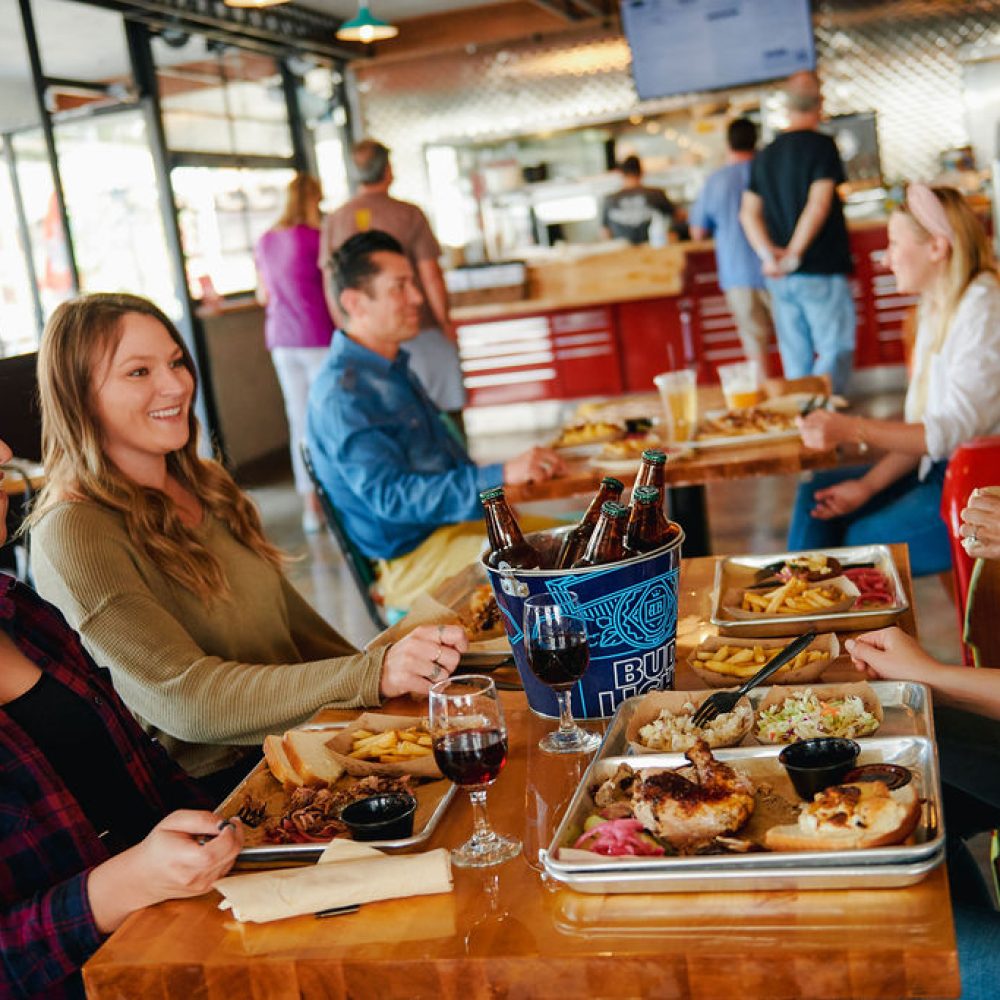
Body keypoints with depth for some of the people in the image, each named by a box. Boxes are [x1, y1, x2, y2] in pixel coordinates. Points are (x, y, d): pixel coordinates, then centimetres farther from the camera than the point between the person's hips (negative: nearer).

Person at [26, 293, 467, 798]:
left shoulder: (206, 484, 10)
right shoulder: (73, 534, -15)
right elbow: (184, 697, -23)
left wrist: (394, 670, 9)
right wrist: (373, 676, -32)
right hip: (215, 784, -7)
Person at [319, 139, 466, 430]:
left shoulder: (334, 221, 3)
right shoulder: (408, 214, -7)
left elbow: (331, 288, 5)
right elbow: (431, 276, -9)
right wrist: (446, 322, 3)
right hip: (420, 331, -3)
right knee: (447, 415, 5)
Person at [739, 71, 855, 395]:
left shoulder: (764, 156, 11)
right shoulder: (822, 146, -7)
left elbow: (748, 212, 6)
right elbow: (818, 205, -17)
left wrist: (768, 254, -4)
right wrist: (795, 255, -13)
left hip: (781, 280, 6)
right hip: (822, 271, -6)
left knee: (795, 361, 11)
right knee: (835, 353, -2)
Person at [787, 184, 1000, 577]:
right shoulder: (935, 306, 10)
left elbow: (954, 431, -24)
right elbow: (920, 423, 9)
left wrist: (852, 428, -30)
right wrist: (867, 486, -1)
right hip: (940, 470, 10)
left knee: (862, 542, -16)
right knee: (815, 494, 5)